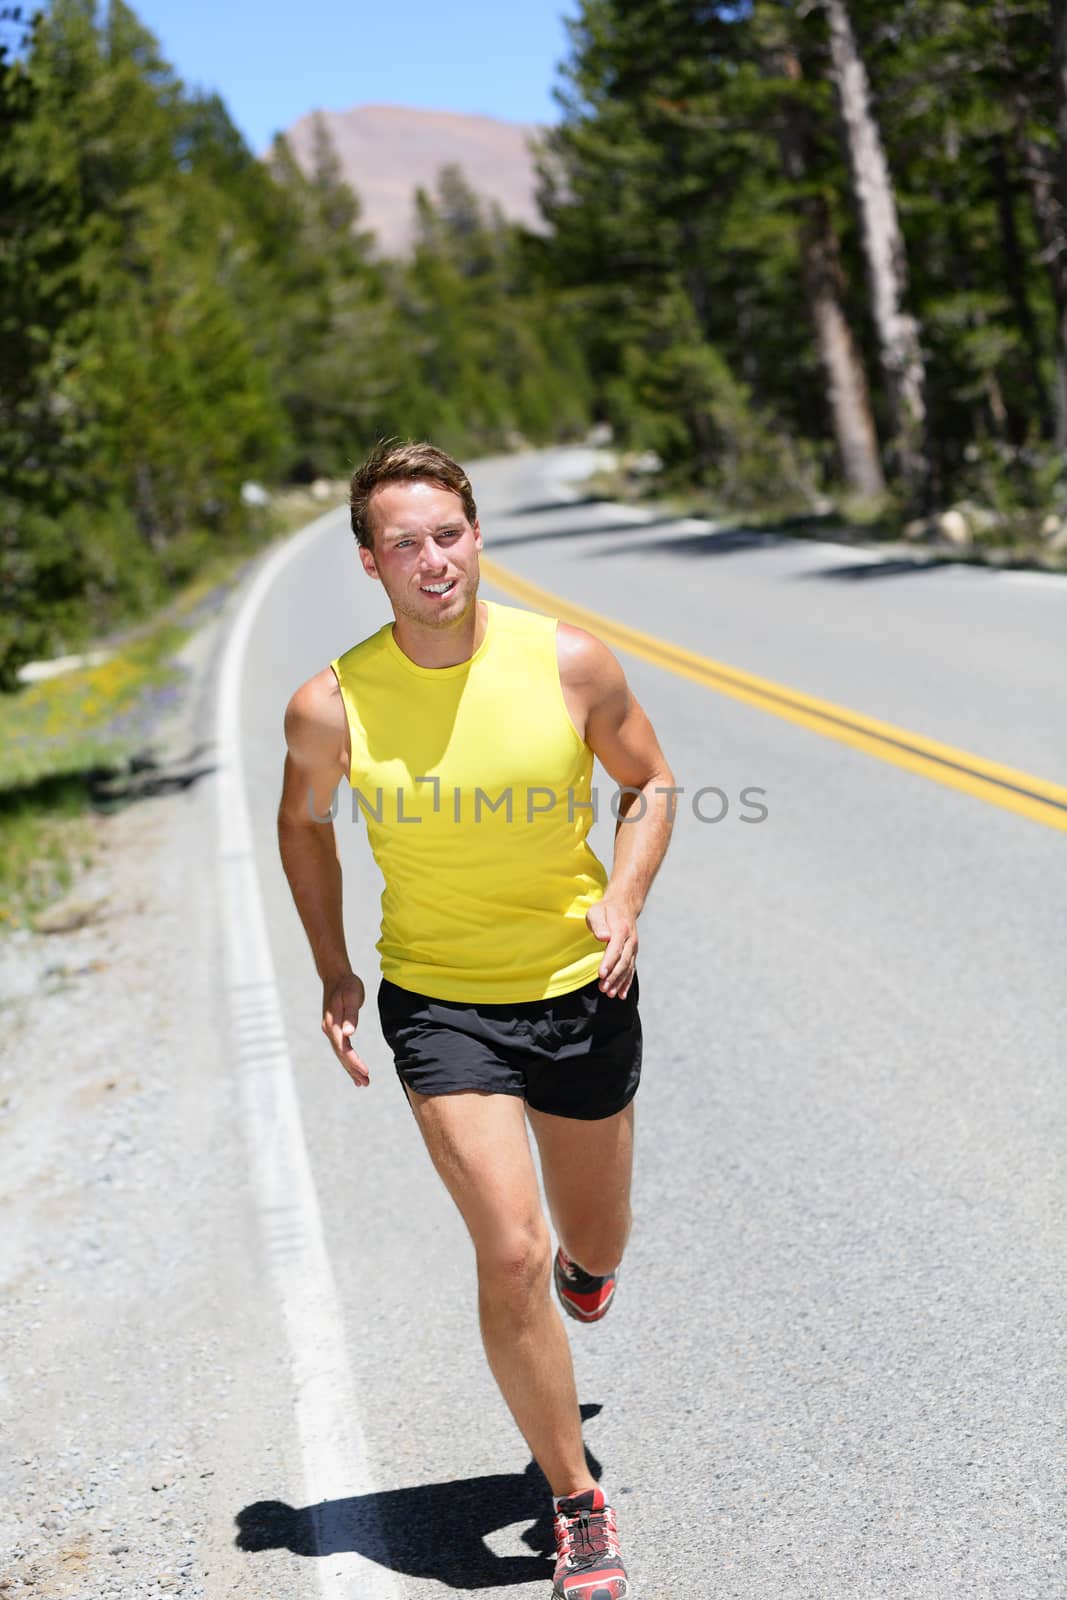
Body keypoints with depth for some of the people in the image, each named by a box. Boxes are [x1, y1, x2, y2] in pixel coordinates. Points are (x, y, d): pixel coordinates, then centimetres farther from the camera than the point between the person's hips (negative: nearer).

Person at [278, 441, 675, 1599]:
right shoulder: (331, 705, -13)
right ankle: (579, 1507, 8)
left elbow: (648, 782, 4)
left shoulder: (570, 664, -13)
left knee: (595, 1243, 17)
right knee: (511, 1257, -12)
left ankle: (582, 1263, 59)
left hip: (581, 987, 2)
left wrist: (624, 901, -12)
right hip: (438, 999, -1)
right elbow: (303, 822, 7)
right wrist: (333, 972, 1)